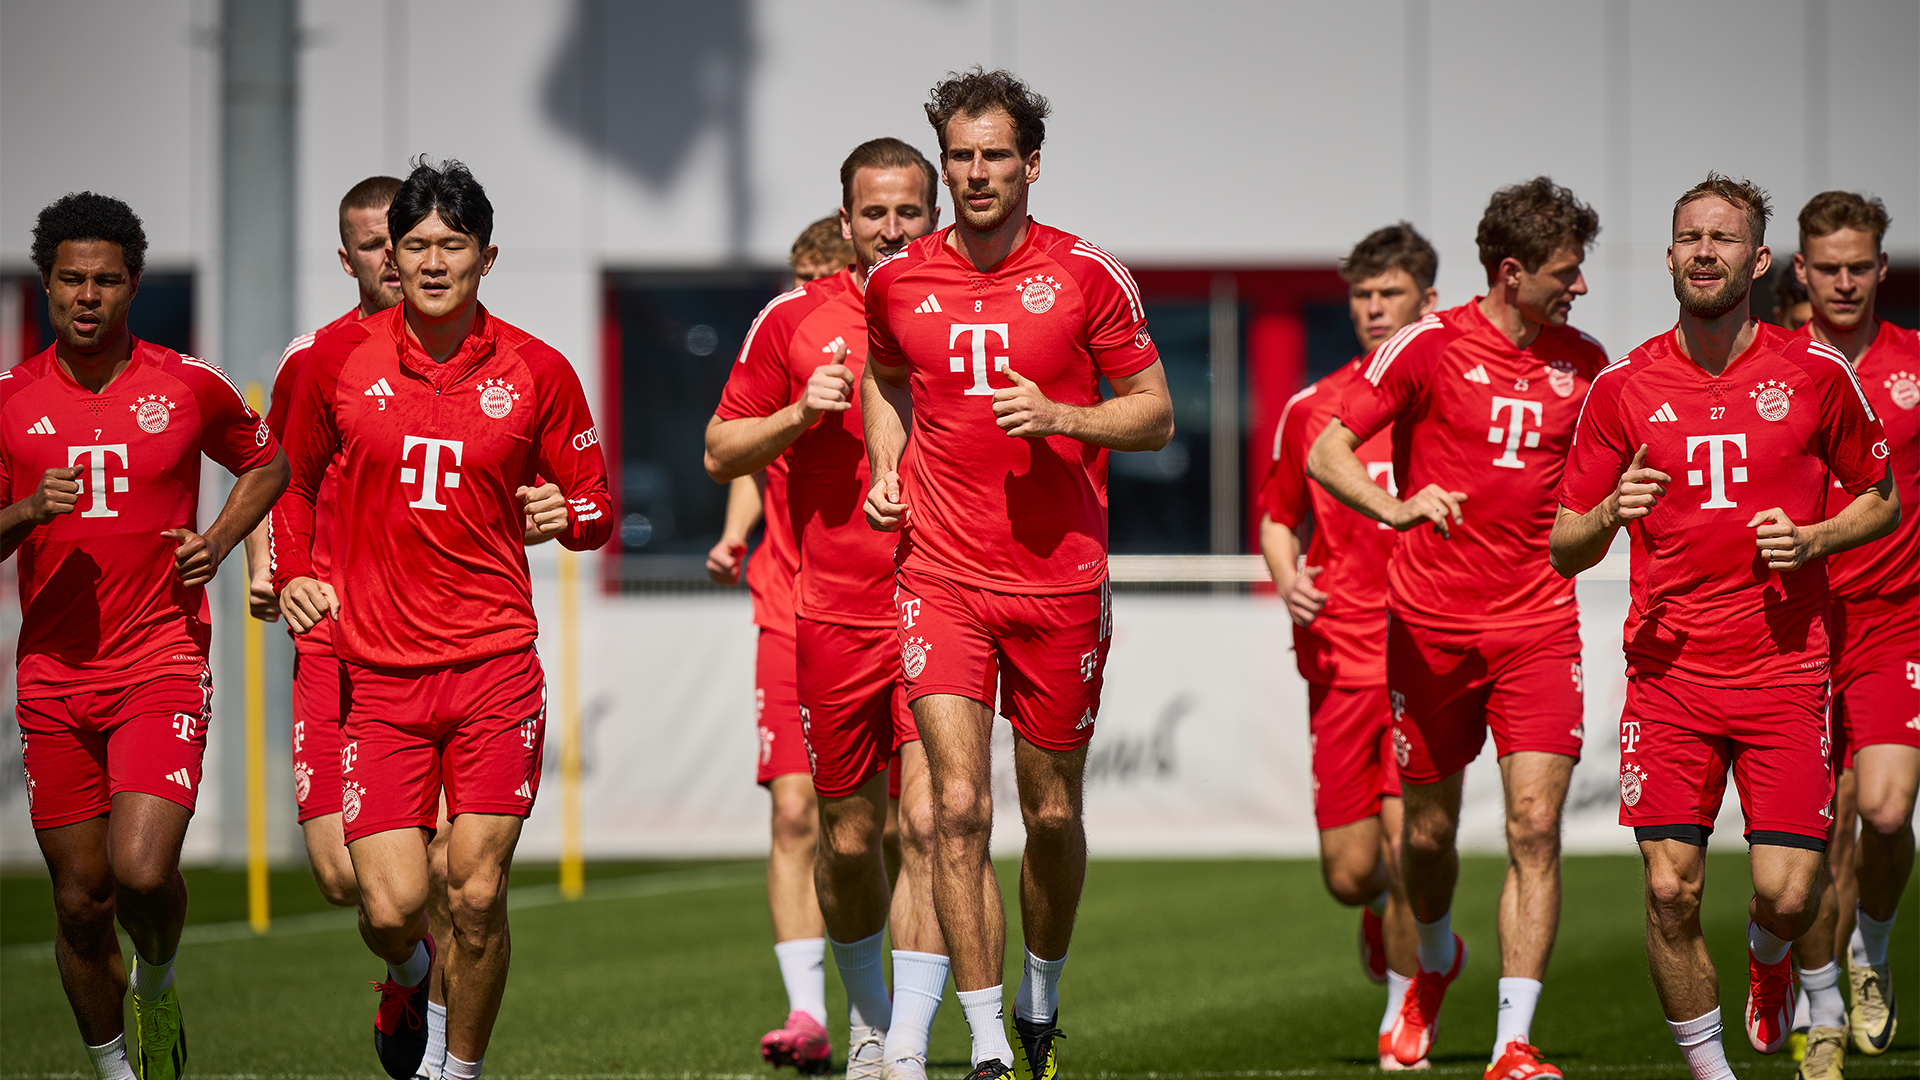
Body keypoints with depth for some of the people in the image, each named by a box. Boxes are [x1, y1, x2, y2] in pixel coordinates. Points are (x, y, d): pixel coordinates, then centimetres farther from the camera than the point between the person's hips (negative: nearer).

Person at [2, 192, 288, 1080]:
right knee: (80, 898, 5)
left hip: (162, 665, -2)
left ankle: (158, 981, 15)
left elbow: (267, 463, 18)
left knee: (142, 870, -19)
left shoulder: (190, 388, 0)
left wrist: (218, 542, 0)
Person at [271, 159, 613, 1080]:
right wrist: (291, 573, 5)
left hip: (496, 665, 0)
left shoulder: (536, 372, 2)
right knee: (390, 906, -8)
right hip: (377, 668, 0)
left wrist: (568, 515, -11)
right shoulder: (337, 359, 3)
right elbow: (293, 478, 19)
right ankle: (409, 977, 28)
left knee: (476, 894, -7)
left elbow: (594, 506, 11)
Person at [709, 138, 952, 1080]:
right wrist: (799, 414, -10)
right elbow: (721, 453, 7)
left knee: (929, 822, -14)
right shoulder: (793, 323, 3)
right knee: (849, 841, 9)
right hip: (834, 617, 1)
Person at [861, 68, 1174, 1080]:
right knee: (959, 806, -12)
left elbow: (1155, 413, 2)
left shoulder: (1088, 275, -3)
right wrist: (886, 467, 7)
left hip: (1061, 578, 0)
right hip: (941, 575, 0)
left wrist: (1060, 417, -15)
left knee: (1052, 814, 9)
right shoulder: (897, 281, 3)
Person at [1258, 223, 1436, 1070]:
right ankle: (1384, 915, 37)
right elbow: (1278, 516, 18)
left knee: (1407, 830, -16)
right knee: (1348, 871, 0)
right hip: (1342, 653, 2)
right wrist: (1287, 579, -2)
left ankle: (1406, 1009, 1)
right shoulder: (1312, 409, 8)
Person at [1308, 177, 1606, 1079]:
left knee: (1534, 827, -12)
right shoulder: (1430, 346, -7)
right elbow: (1325, 454, -10)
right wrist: (1394, 507, -29)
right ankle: (1436, 962, 43)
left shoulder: (1583, 362, 6)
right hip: (1432, 625, -2)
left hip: (1538, 624, 2)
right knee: (1428, 830, 11)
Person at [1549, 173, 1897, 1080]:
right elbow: (1565, 551, 8)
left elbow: (1882, 500, 14)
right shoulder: (1624, 387, 3)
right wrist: (1609, 513, -14)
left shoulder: (1815, 374, 2)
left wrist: (1813, 541, -6)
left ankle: (1770, 964, 31)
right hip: (1668, 672, 1)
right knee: (1670, 889, -9)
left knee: (1787, 894, -7)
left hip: (1784, 668, -1)